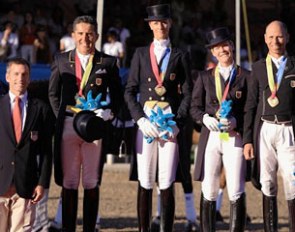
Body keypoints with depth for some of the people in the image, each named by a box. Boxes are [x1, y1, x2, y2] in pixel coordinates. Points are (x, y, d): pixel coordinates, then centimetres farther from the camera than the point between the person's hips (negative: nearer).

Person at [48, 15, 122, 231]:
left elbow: (117, 94, 11)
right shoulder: (61, 60, 10)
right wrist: (61, 116, 3)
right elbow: (53, 93, 14)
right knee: (68, 182, 2)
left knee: (92, 183, 4)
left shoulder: (108, 63, 6)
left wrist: (110, 112, -6)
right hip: (68, 125, 1)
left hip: (95, 125, -1)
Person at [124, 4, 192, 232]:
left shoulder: (180, 56, 10)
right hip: (145, 124, 1)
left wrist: (177, 124, -6)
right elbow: (130, 91, 8)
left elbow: (188, 93, 6)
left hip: (171, 125, -1)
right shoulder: (140, 54, 12)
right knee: (145, 183, -1)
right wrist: (141, 120, -5)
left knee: (167, 184, -4)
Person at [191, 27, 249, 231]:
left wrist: (236, 121, -13)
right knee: (209, 192, 1)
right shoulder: (205, 77, 14)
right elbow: (194, 107, 12)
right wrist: (205, 119, -8)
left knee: (237, 193, -8)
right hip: (211, 138, 2)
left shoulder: (245, 77, 7)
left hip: (236, 138, -2)